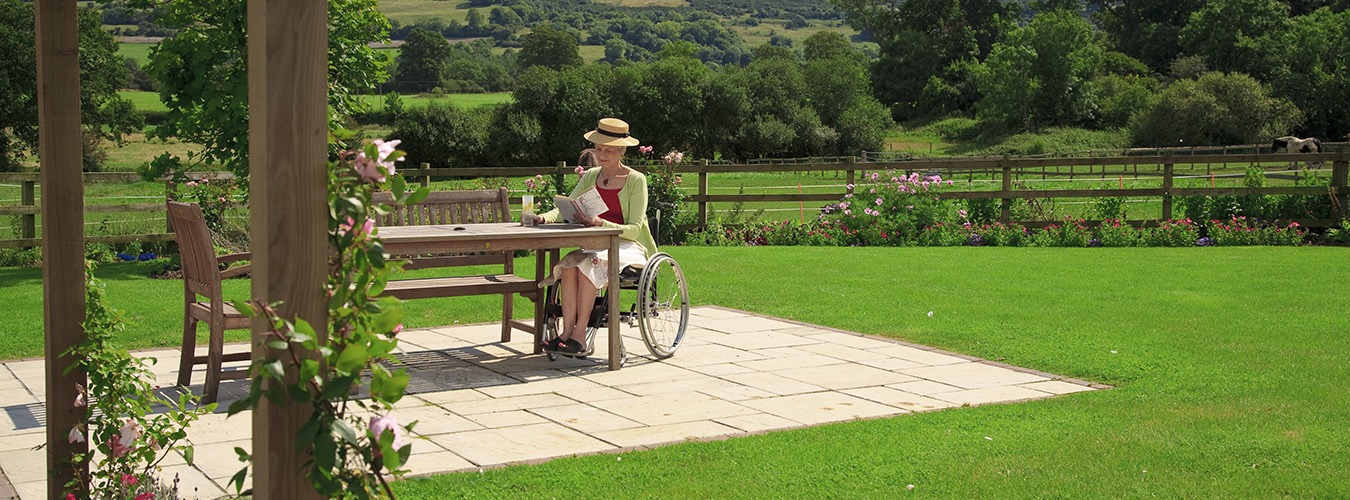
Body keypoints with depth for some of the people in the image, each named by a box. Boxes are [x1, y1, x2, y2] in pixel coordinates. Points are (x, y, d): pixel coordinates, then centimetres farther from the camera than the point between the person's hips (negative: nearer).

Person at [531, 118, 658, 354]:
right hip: (596, 245, 5)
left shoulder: (636, 180, -5)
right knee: (569, 264, -28)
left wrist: (601, 223, -29)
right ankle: (567, 332, -31)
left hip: (629, 247, -5)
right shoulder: (591, 176, 11)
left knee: (588, 264, -33)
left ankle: (579, 335, -30)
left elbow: (634, 229, -12)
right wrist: (544, 218, -18)